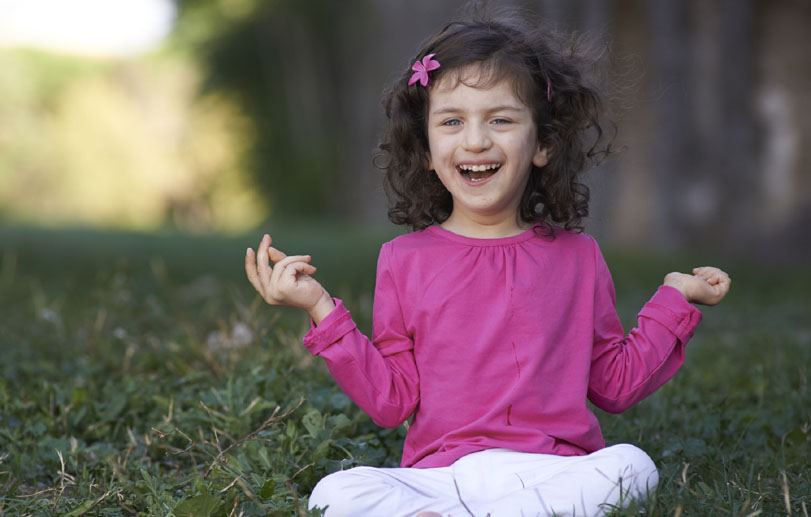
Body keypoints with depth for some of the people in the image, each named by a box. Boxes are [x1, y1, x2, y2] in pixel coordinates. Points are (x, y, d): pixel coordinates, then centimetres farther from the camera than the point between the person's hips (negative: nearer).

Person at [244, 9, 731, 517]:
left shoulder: (577, 256, 10)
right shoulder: (405, 261, 7)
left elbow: (615, 386, 16)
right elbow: (392, 398, 4)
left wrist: (675, 300, 11)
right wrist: (321, 309, -3)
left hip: (554, 473, 1)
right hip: (442, 472, -1)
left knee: (631, 467, -31)